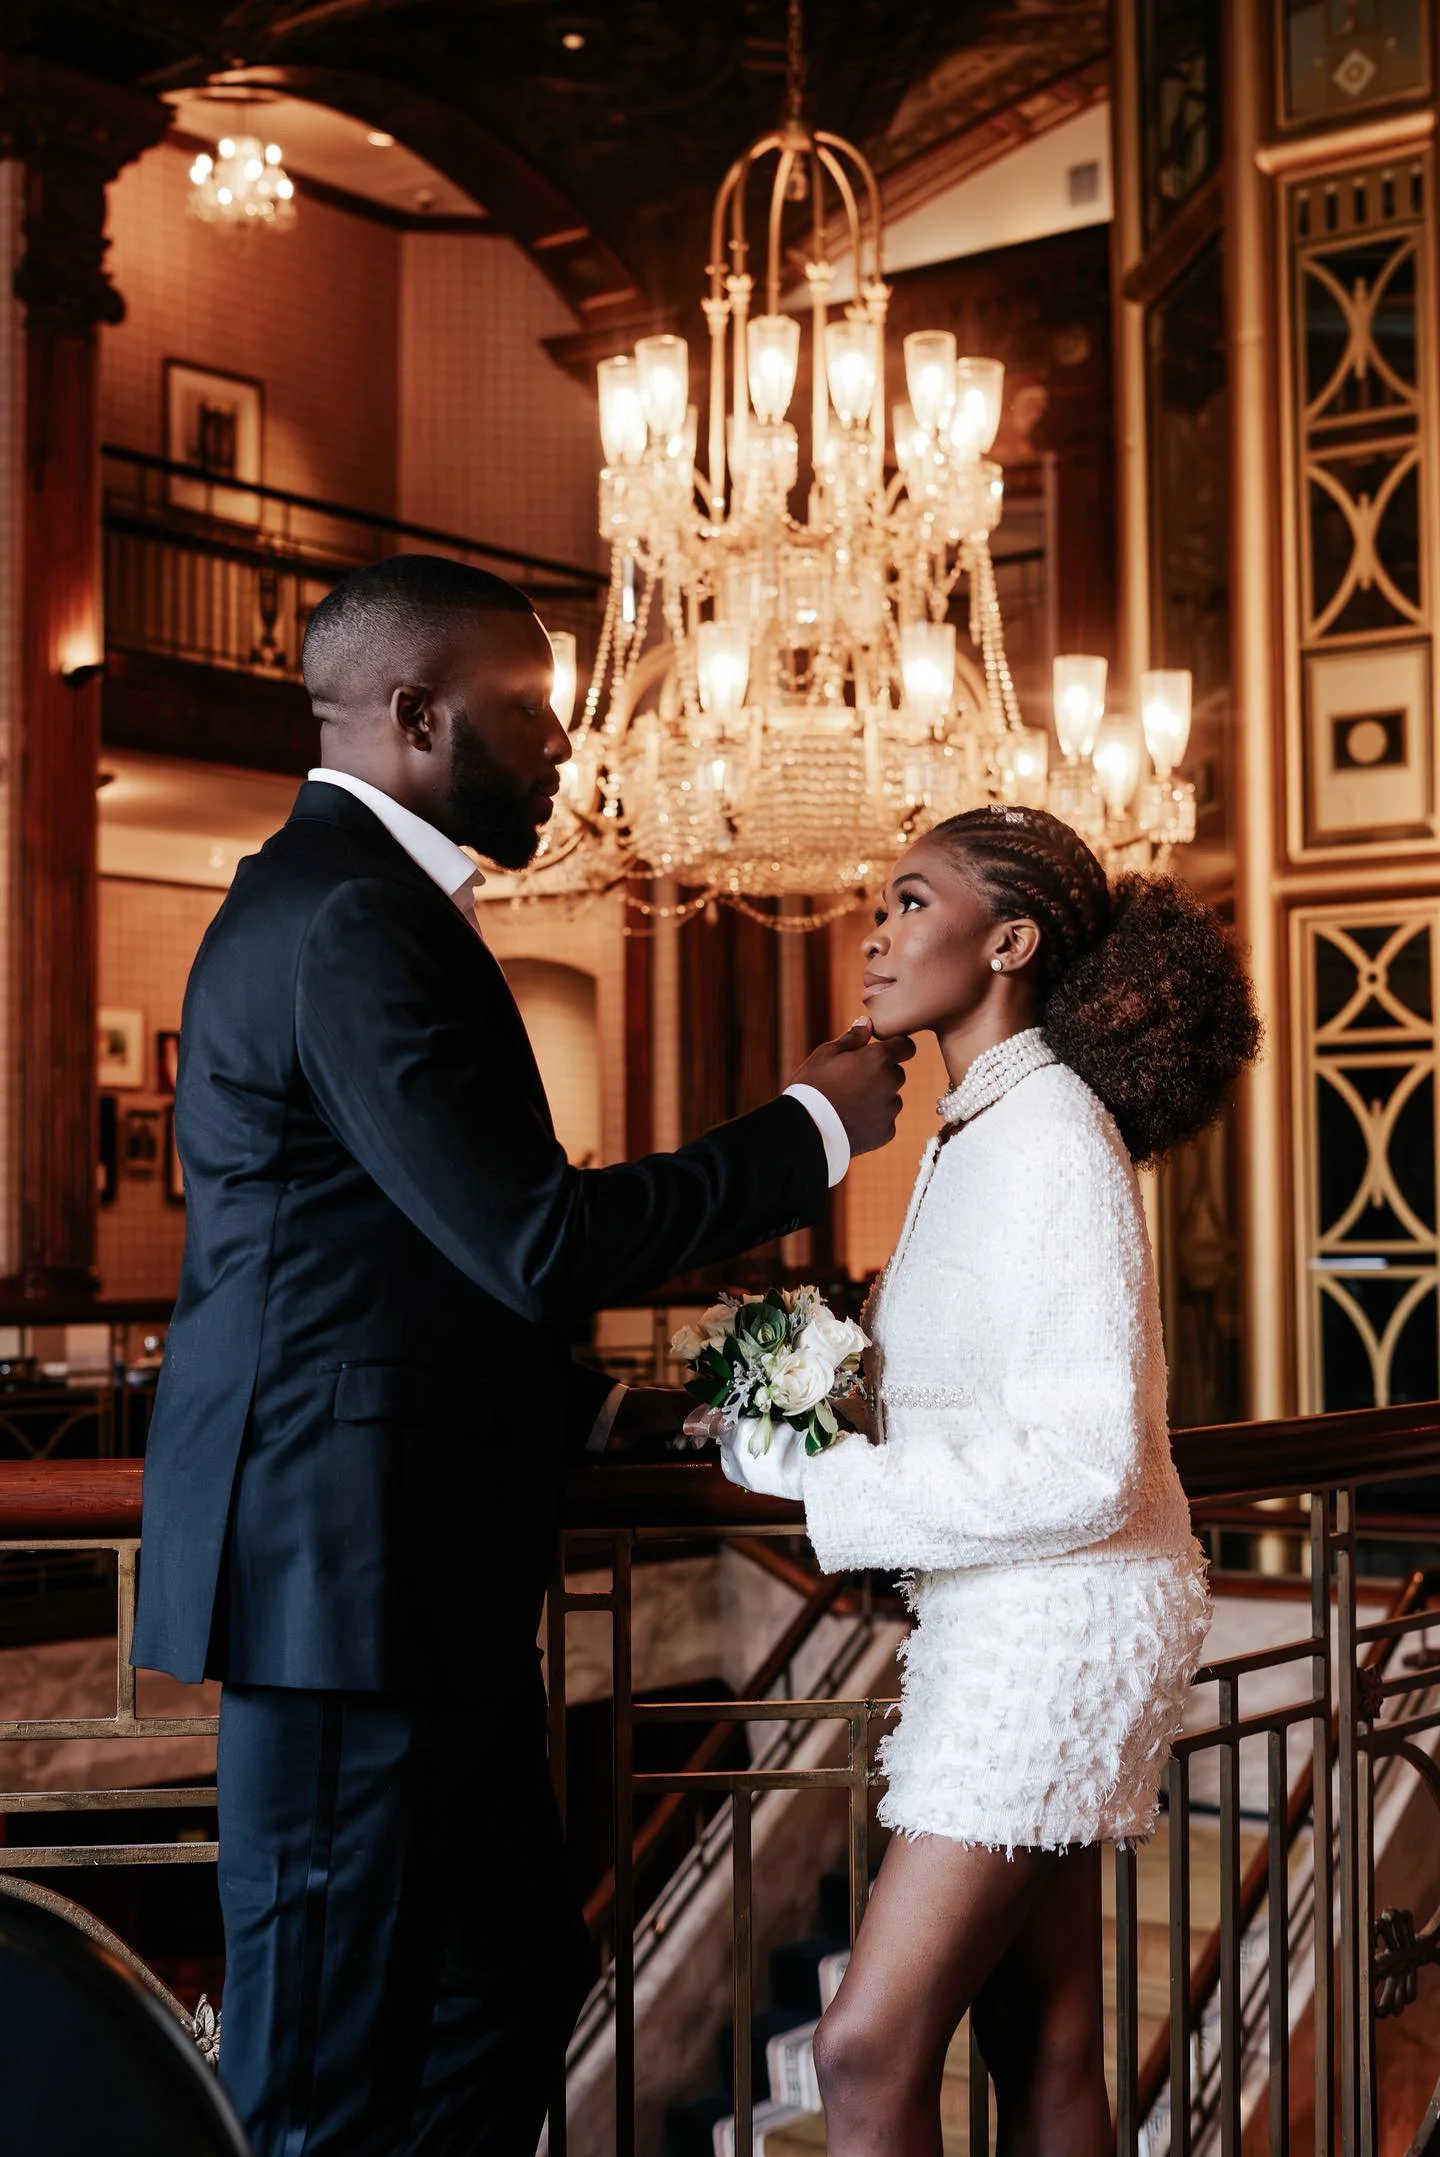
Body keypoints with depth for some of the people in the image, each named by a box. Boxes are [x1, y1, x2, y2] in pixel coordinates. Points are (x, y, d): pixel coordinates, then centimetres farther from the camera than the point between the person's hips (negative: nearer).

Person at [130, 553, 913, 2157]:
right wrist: (813, 1128, -10)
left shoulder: (346, 899, 17)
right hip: (345, 1564, -11)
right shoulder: (352, 920, -17)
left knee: (510, 1981, 19)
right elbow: (541, 1243, -22)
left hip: (411, 1569, 11)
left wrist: (607, 1409, 15)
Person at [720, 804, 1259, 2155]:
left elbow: (1080, 1466, -22)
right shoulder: (972, 1132, 11)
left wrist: (810, 1475, -19)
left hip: (1062, 1620, -9)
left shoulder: (1053, 1140, -17)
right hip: (1011, 1620, 9)